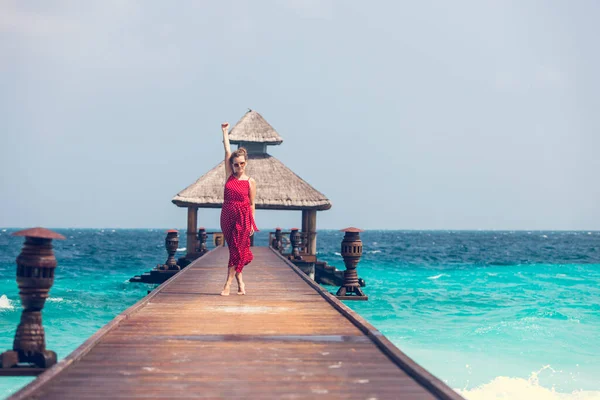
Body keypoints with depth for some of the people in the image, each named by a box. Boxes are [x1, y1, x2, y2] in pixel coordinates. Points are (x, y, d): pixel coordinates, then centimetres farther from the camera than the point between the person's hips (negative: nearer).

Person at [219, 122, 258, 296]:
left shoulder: (250, 182, 0)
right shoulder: (229, 176, 6)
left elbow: (251, 204, 4)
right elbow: (227, 151, 5)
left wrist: (252, 223, 1)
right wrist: (225, 131, 4)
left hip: (243, 218, -3)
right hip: (227, 216, 3)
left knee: (236, 250, -5)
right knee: (234, 250, 7)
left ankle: (228, 285, -7)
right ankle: (240, 283, 16)